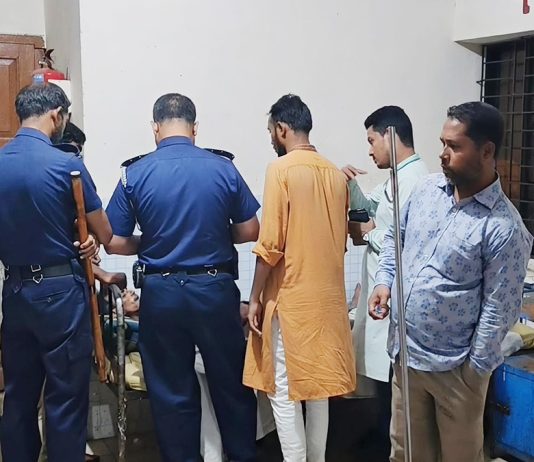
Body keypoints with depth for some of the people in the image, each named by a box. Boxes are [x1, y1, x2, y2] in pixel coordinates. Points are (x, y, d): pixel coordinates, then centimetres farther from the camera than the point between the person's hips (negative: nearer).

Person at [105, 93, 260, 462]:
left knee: (172, 392, 13)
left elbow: (115, 242, -3)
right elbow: (250, 232, 1)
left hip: (161, 292, 0)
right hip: (215, 289, 1)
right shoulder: (223, 169, -5)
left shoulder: (134, 175, -5)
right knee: (232, 384, 16)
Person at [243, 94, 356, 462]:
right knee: (319, 386, 16)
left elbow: (270, 244, -15)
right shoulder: (336, 173, 8)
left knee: (284, 391, 3)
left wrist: (256, 298, -6)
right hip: (328, 296, 7)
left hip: (290, 298, -7)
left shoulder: (281, 169, -12)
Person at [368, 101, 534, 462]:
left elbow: (499, 309, -17)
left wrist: (475, 369, -12)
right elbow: (395, 238, 13)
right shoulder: (427, 189, -1)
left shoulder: (504, 227, -21)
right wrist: (384, 281, -3)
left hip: (454, 366, -5)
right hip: (405, 353, 6)